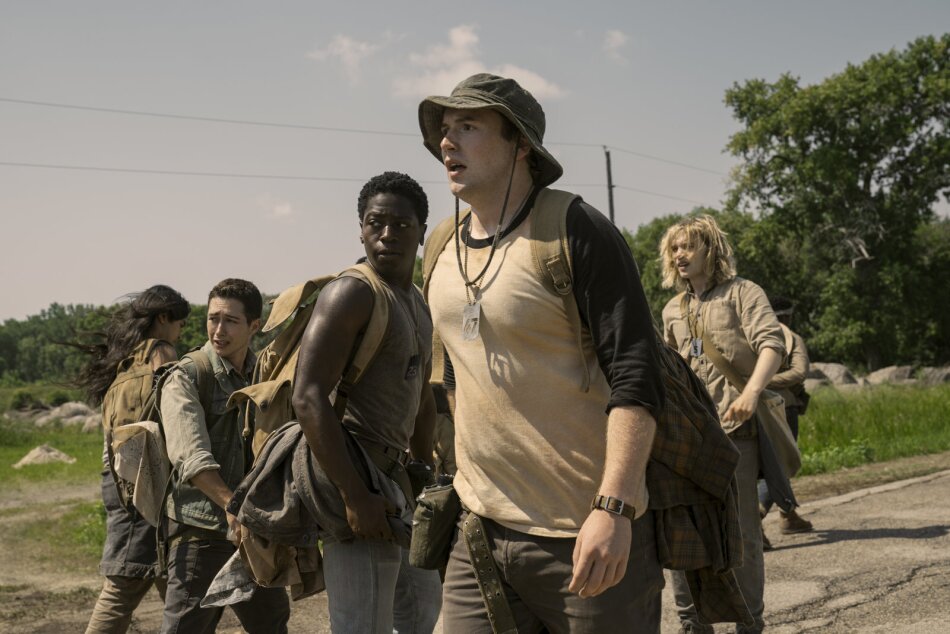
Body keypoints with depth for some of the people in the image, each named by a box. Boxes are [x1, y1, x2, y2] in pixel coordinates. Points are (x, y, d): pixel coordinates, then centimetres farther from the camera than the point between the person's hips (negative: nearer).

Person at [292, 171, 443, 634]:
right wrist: (355, 497, -25)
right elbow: (309, 397, -22)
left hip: (394, 477, 10)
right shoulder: (353, 293, -12)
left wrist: (427, 470, 23)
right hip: (354, 475, -10)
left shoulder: (417, 304, 17)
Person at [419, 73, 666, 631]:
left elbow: (635, 378, -17)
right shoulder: (441, 251, 11)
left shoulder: (575, 231, -10)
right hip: (481, 531, 6)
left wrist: (614, 508, -26)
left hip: (589, 535, -6)